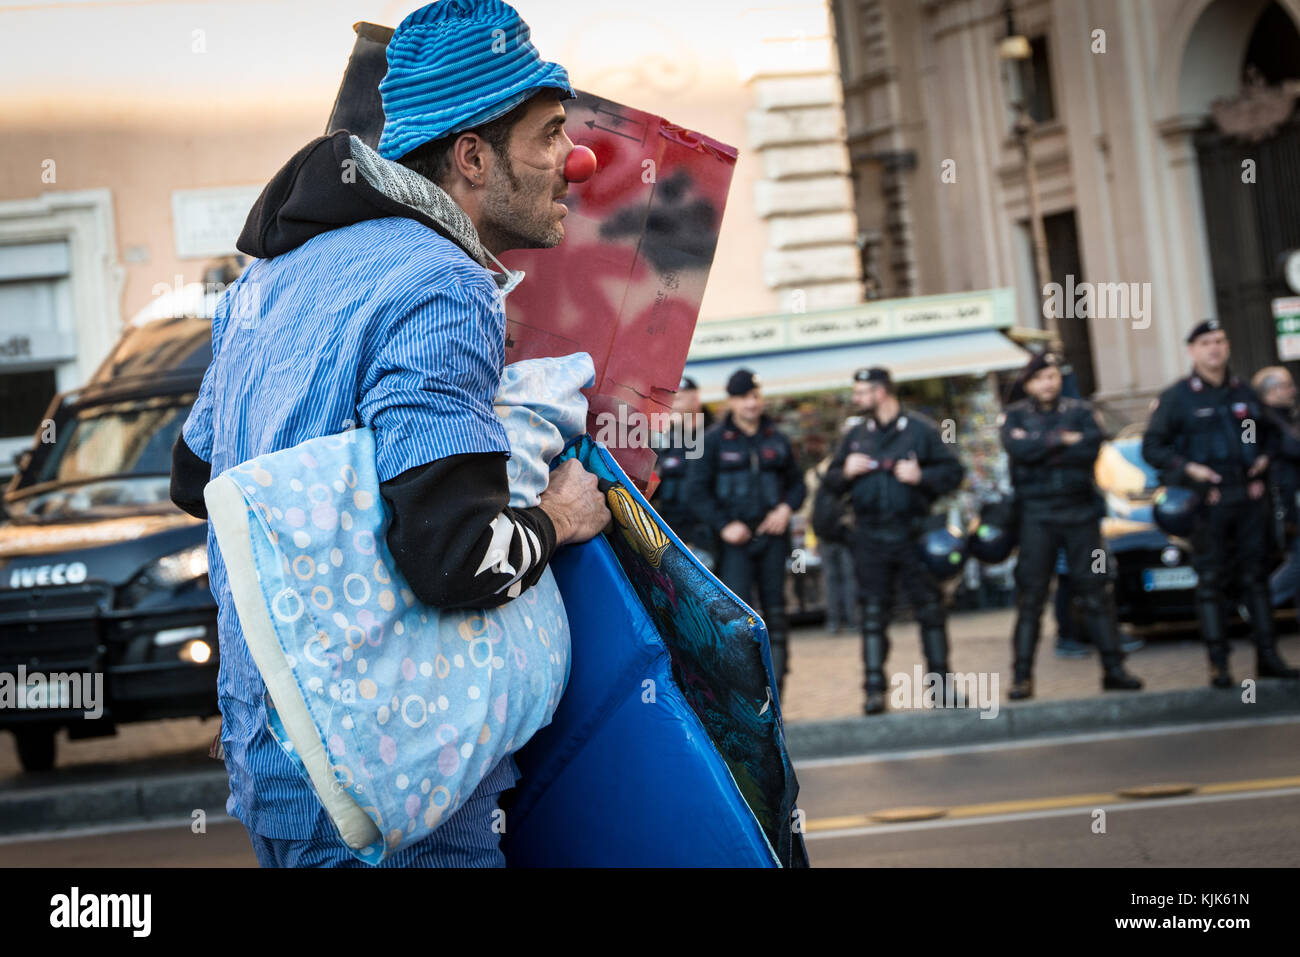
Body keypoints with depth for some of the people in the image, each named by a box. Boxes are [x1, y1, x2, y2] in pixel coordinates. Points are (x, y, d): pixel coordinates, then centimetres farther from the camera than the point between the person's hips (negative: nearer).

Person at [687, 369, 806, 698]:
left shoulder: (777, 439, 11)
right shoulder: (715, 440, 1)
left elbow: (797, 483, 20)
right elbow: (697, 489, -1)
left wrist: (787, 507, -2)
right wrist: (723, 525, -11)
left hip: (772, 536, 3)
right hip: (734, 539, -3)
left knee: (775, 614, 3)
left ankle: (774, 694, 9)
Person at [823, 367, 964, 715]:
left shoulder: (920, 431, 0)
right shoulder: (855, 436, 12)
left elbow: (952, 471, 0)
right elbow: (830, 481, 17)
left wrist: (921, 476, -15)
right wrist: (845, 472, -4)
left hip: (912, 536, -3)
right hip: (869, 539, 3)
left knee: (930, 608, 3)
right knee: (873, 613, 0)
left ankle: (941, 681, 13)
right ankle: (875, 689, 0)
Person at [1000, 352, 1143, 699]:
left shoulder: (1080, 411, 10)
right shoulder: (1015, 415, 9)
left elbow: (1091, 447, -8)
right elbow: (1017, 448, -12)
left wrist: (1042, 453, -10)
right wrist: (1063, 441, -11)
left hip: (1080, 511, 1)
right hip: (1036, 514, -1)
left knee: (1094, 591, 3)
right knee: (1030, 596, -3)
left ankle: (1113, 668, 7)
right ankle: (1022, 676, -1)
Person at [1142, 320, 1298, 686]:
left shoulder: (1244, 392, 13)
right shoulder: (1177, 397, 0)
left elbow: (1269, 431, 27)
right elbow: (1151, 447, -1)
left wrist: (1264, 456, 6)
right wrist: (1188, 468, -13)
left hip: (1250, 497, 4)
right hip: (1208, 501, -4)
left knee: (1256, 576, 7)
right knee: (1210, 583, -3)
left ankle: (1268, 656, 11)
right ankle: (1218, 664, 0)